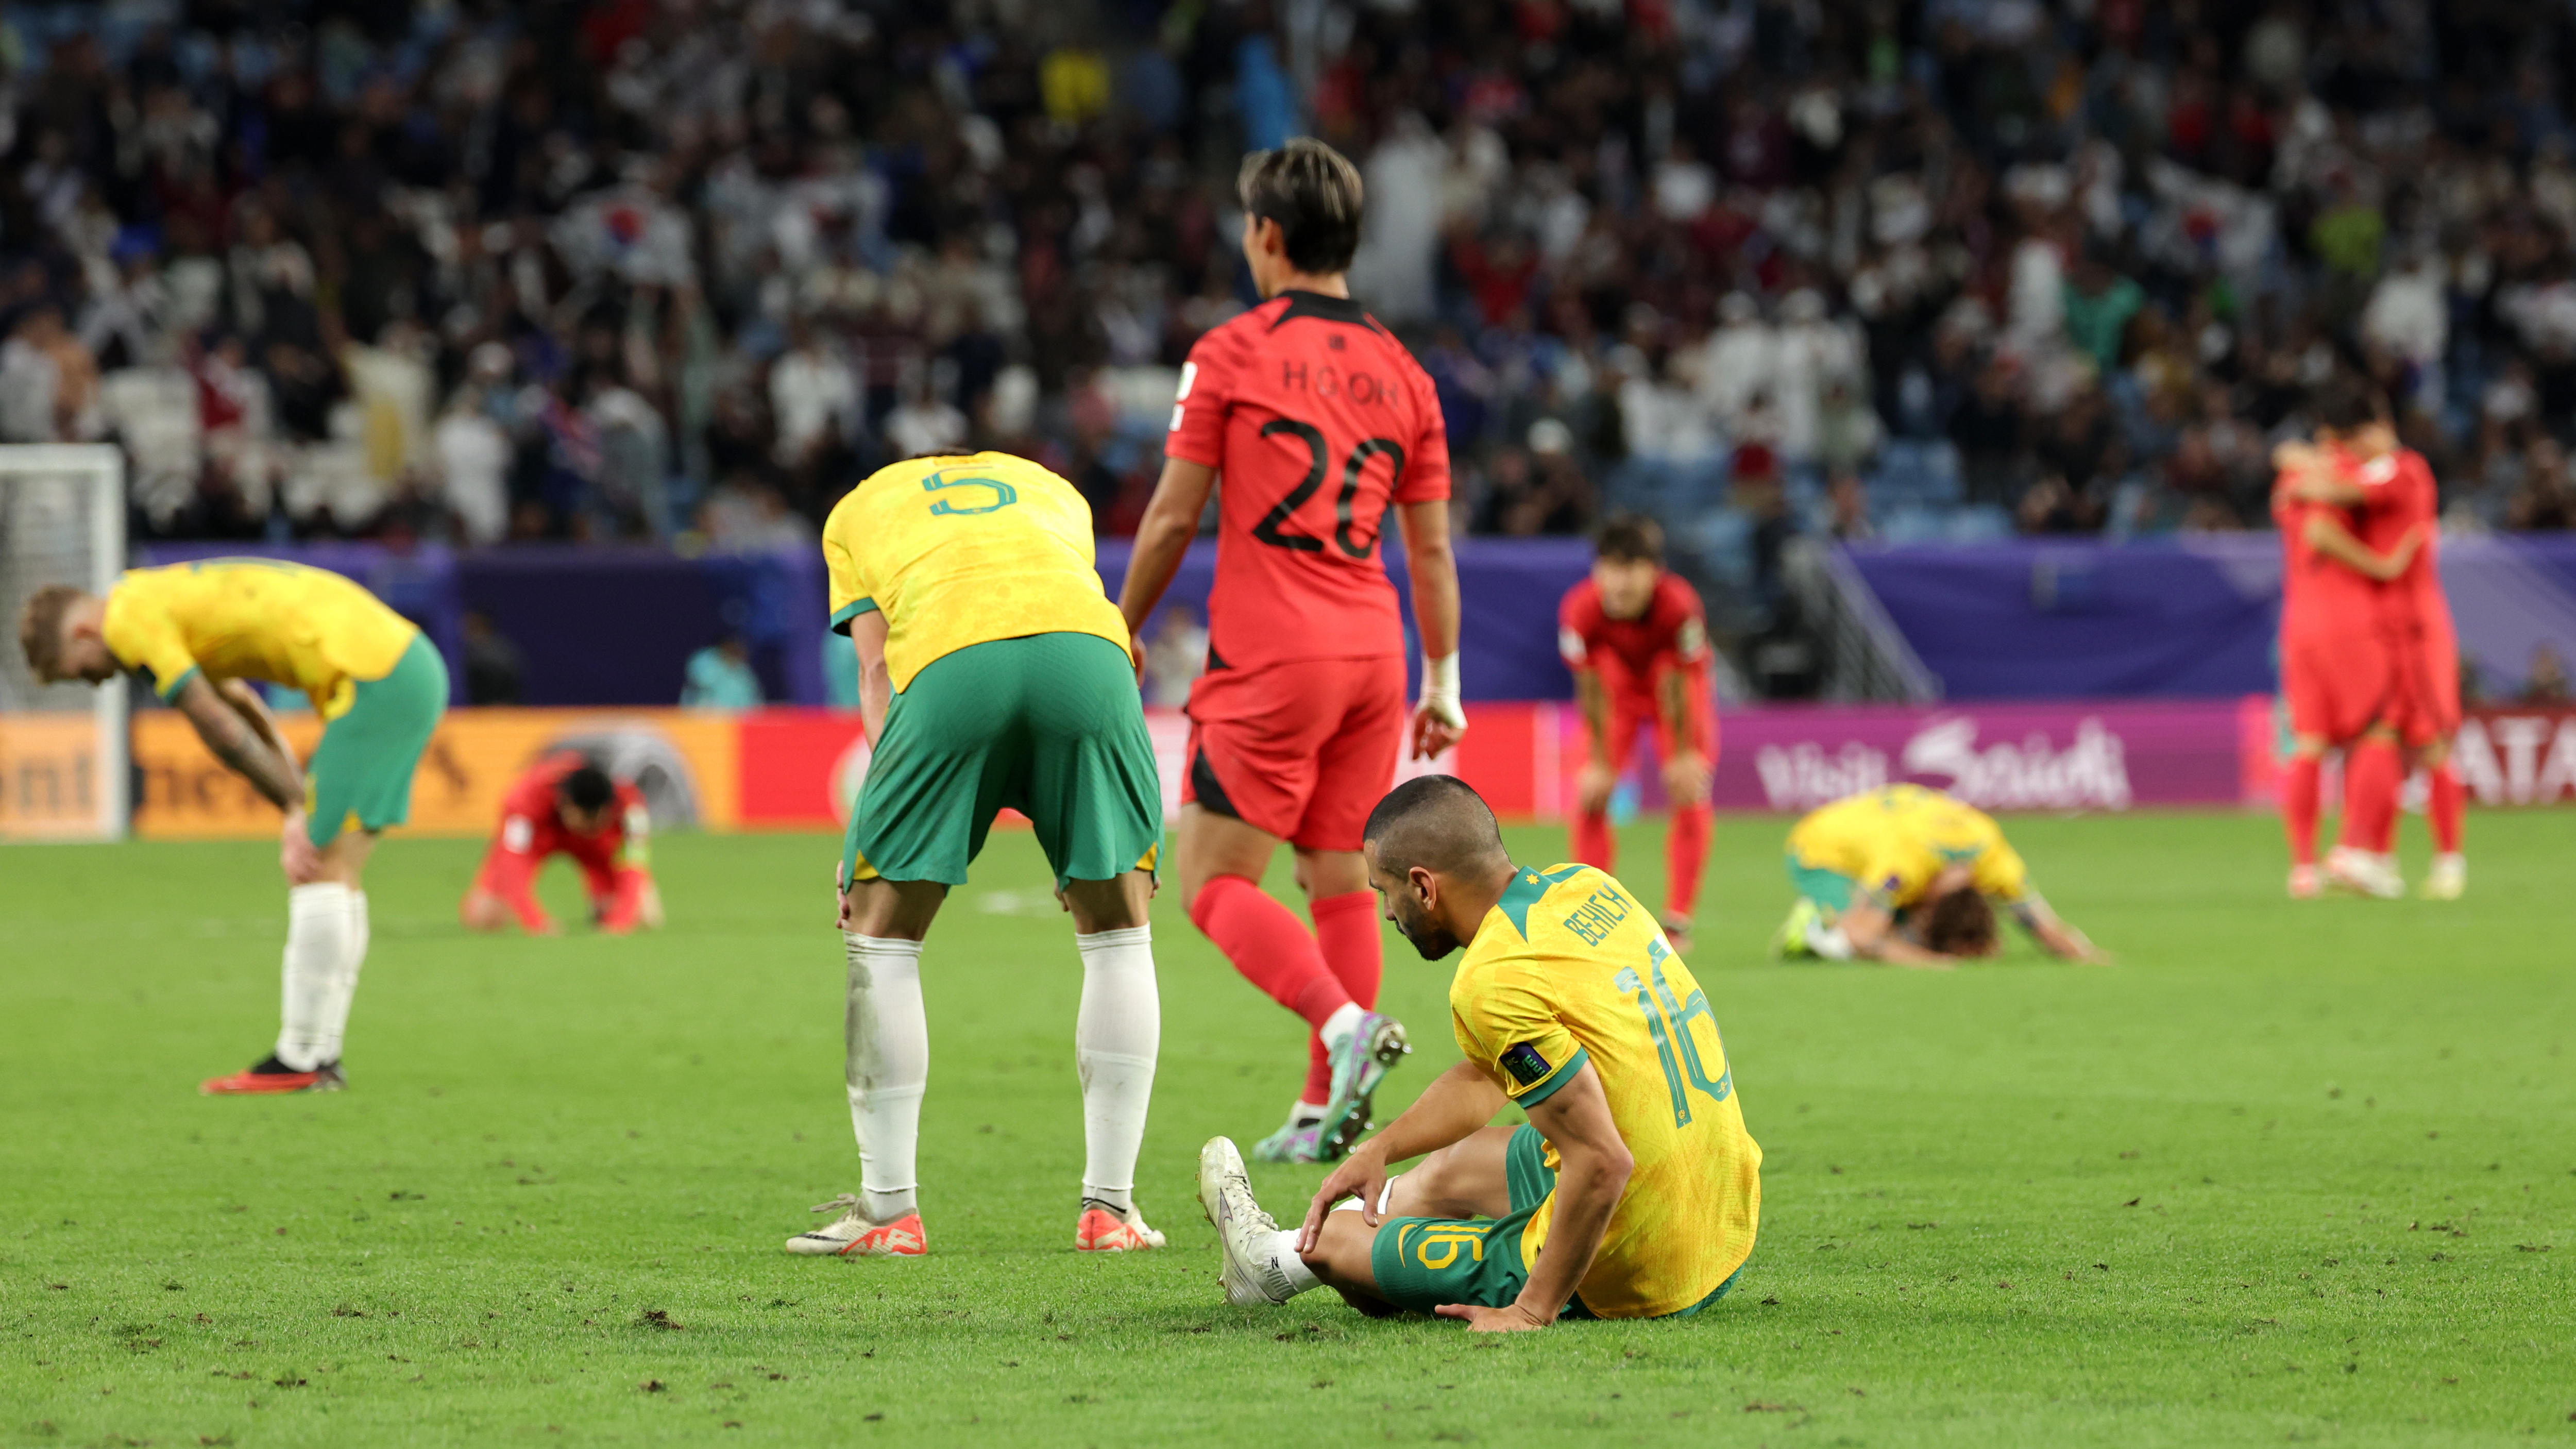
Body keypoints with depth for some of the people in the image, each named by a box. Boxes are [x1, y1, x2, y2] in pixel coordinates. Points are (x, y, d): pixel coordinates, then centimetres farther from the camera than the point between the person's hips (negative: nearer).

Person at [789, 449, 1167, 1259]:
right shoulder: (1052, 490, 39)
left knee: (882, 936, 14)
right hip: (1088, 646, 2)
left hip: (950, 662, -2)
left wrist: (878, 837, 12)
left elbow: (878, 673, 19)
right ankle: (1109, 1209, 14)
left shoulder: (857, 511, 33)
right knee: (1118, 936, 17)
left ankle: (887, 1209, 12)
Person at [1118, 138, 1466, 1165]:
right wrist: (1442, 683, 18)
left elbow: (1174, 515, -2)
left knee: (1211, 883, -3)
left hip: (1270, 657, -6)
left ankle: (1347, 1024, -24)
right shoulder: (1401, 373, 10)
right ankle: (1323, 1112, 11)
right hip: (1372, 655, 6)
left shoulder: (1231, 355, -4)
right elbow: (1431, 549, 12)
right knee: (1341, 879, 11)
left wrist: (1123, 631, 11)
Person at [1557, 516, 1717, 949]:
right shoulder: (1580, 609, -34)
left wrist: (1684, 755, -16)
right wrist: (1599, 763, -14)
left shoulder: (1679, 605, -39)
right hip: (1618, 683, 1)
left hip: (1674, 683, -1)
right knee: (1589, 795, -9)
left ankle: (1677, 921, 0)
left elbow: (1676, 687, -27)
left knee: (1689, 792, -10)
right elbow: (1592, 690, -22)